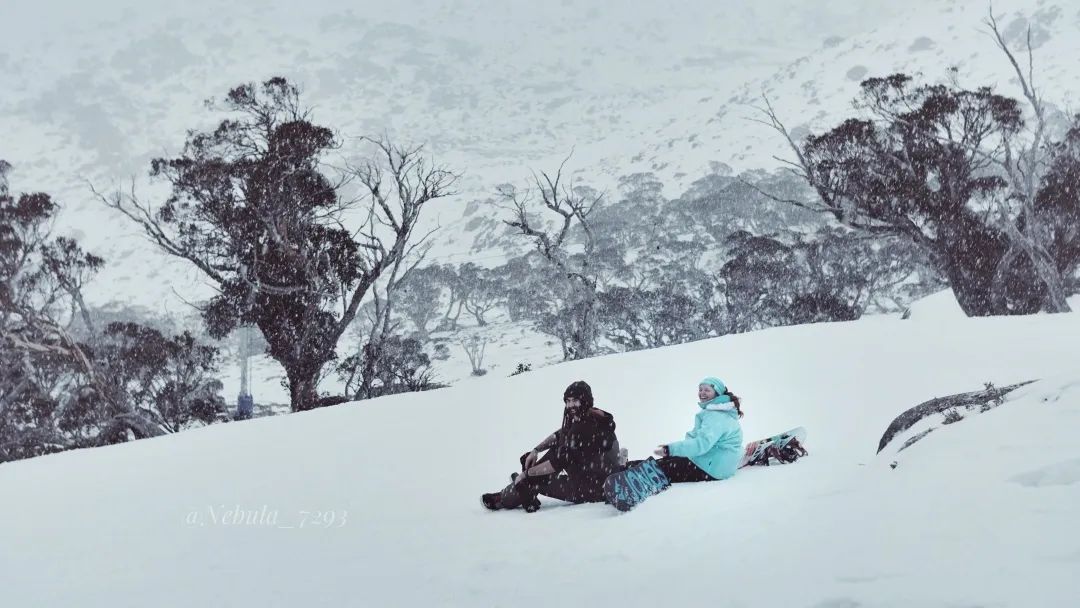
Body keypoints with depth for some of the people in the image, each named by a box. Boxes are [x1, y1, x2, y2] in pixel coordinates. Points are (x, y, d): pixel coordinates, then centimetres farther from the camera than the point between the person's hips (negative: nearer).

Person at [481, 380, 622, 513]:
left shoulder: (587, 427, -25)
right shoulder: (586, 416, 4)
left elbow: (559, 462, -21)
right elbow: (559, 434, 20)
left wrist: (526, 473, -11)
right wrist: (536, 450, 6)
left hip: (596, 489, -9)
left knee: (536, 481, -3)